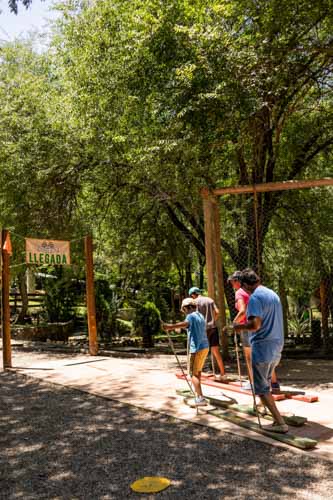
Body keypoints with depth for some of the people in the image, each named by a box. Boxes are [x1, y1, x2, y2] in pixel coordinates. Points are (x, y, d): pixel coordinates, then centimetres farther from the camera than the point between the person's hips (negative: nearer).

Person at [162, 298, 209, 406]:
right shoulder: (200, 316, 17)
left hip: (197, 348, -9)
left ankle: (200, 398, -18)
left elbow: (185, 324, -31)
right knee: (198, 371, 24)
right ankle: (197, 391, 38)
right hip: (205, 346, 9)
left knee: (194, 374, -9)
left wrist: (170, 326, -40)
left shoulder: (191, 316, -9)